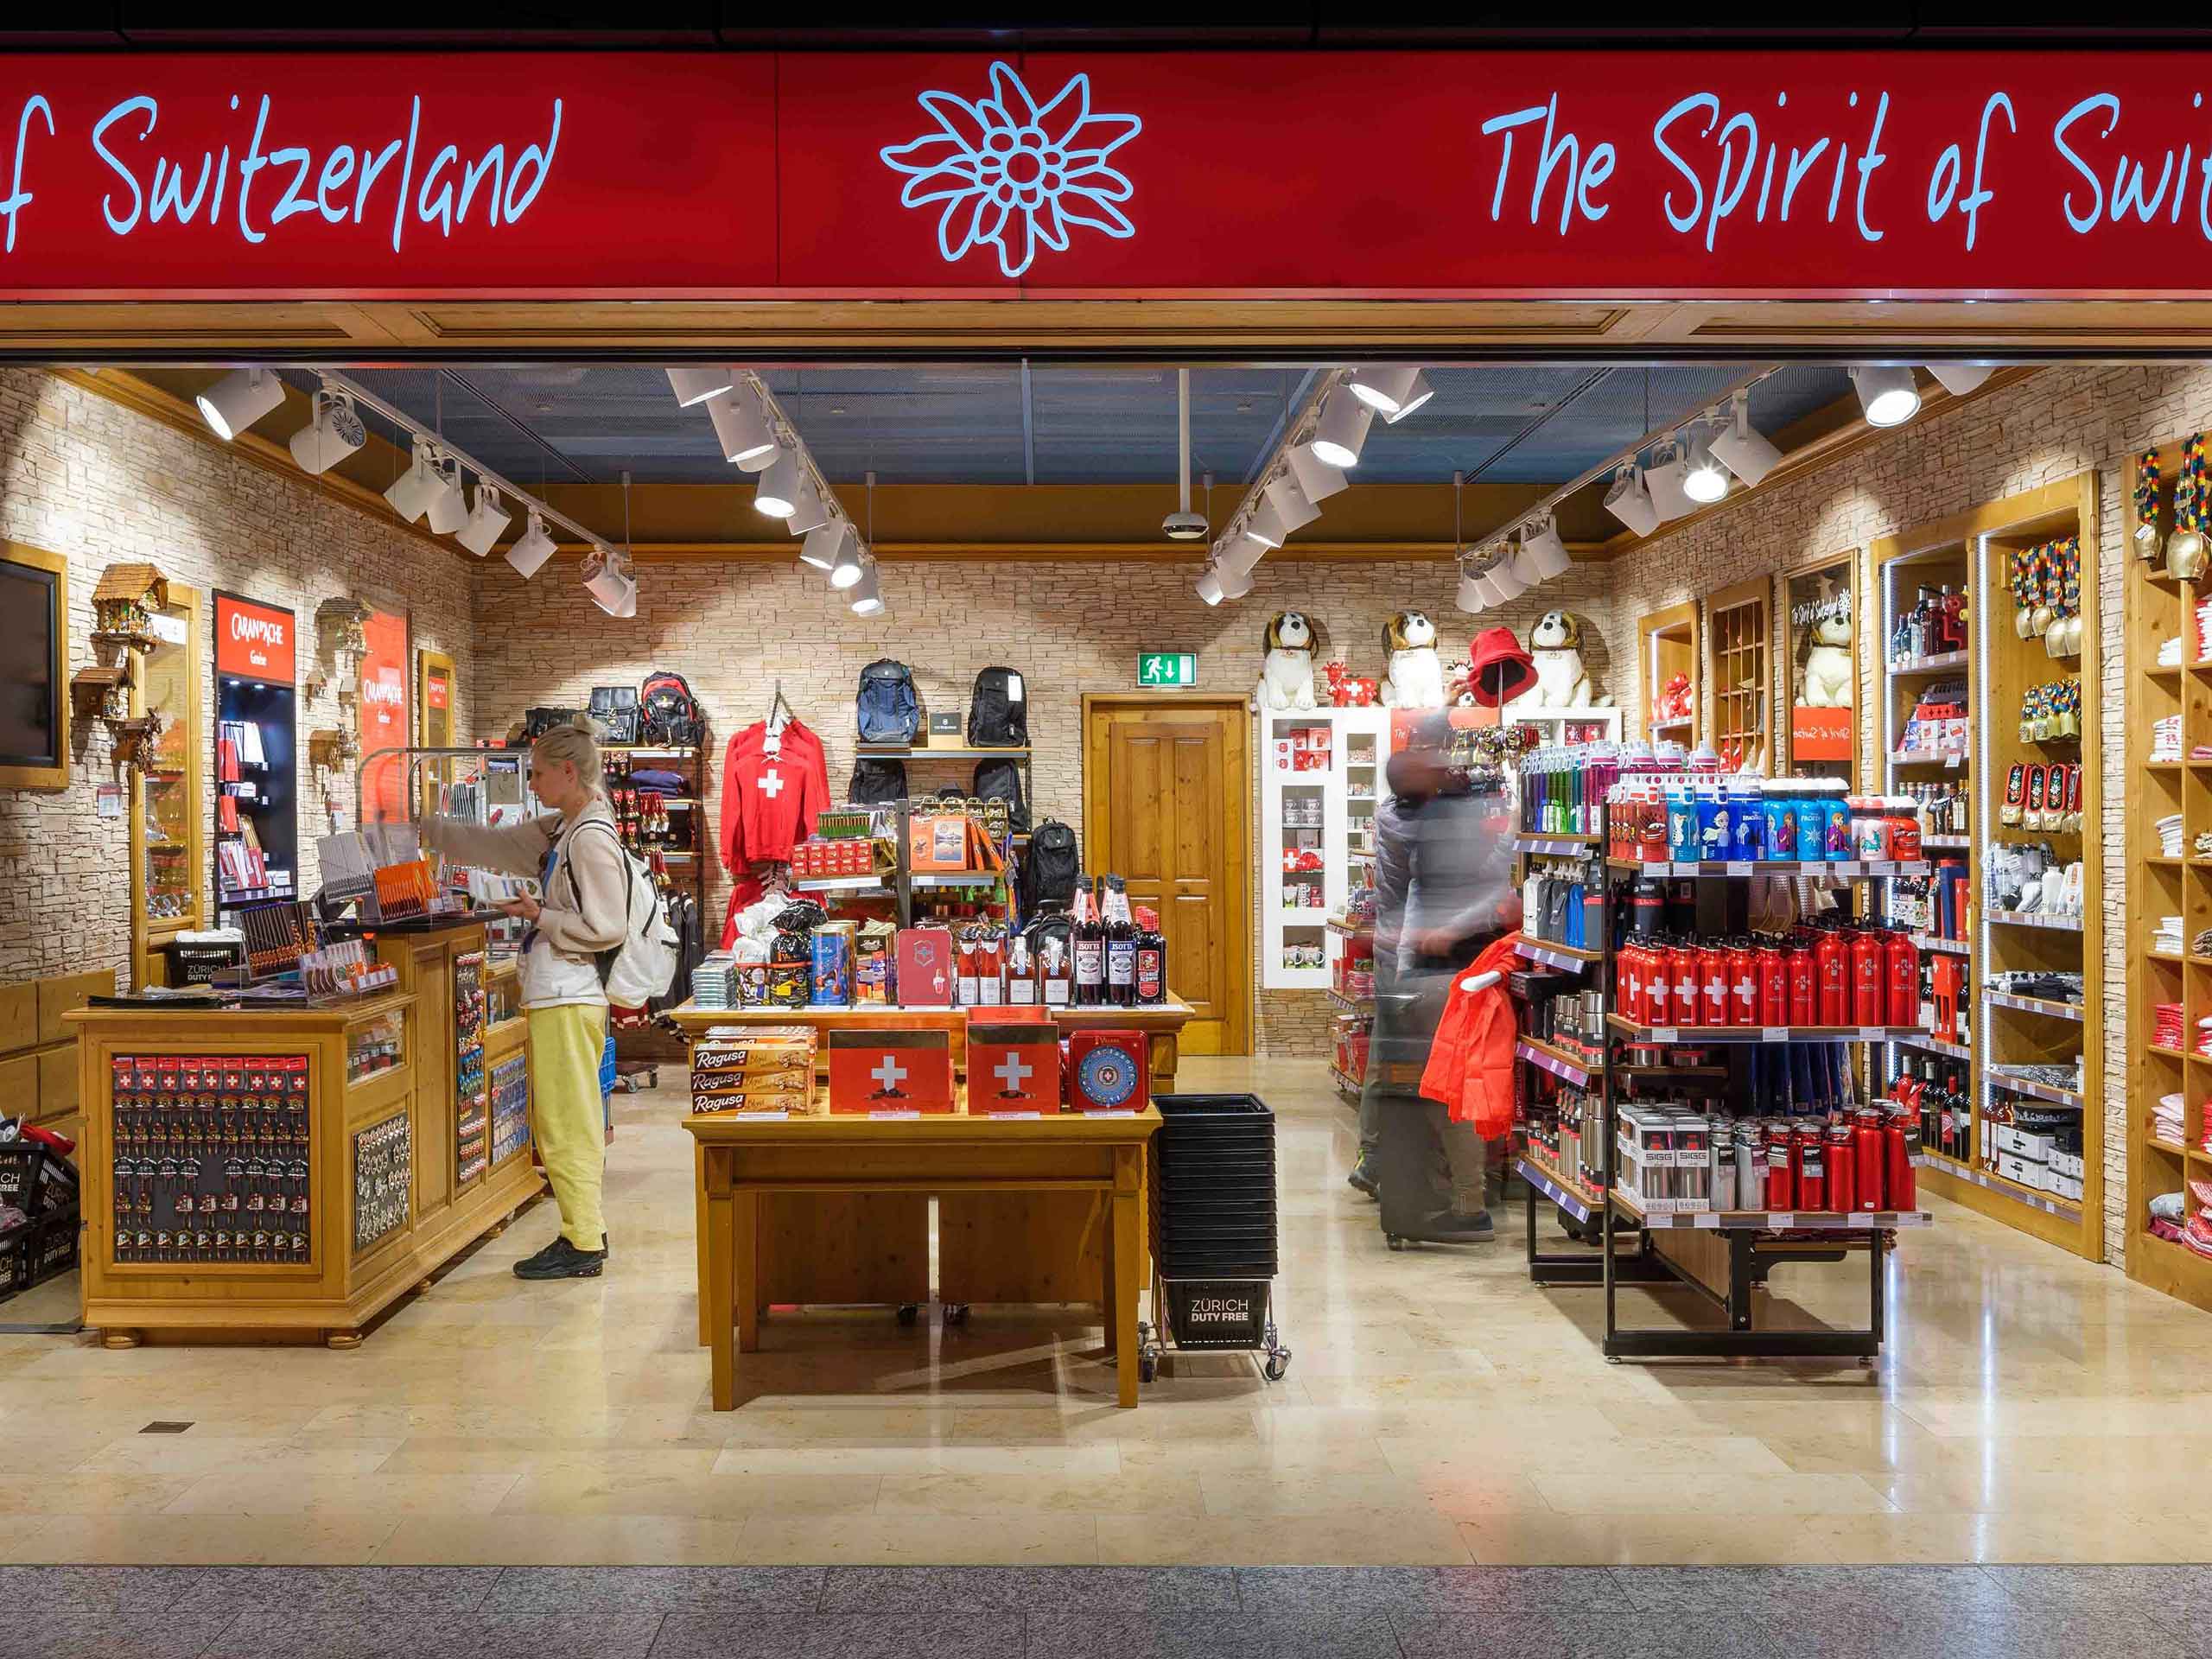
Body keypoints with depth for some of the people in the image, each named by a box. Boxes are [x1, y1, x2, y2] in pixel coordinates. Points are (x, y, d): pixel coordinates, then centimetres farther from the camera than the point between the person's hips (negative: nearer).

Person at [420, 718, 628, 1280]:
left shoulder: (591, 838, -15)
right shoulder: (561, 829, 14)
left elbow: (606, 928, -19)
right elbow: (494, 843, 26)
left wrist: (540, 916, -9)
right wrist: (420, 828, 28)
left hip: (569, 1001, -10)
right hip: (554, 996, 10)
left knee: (567, 1126, -5)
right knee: (554, 1123, 14)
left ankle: (584, 1245, 2)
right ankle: (583, 1232, 21)